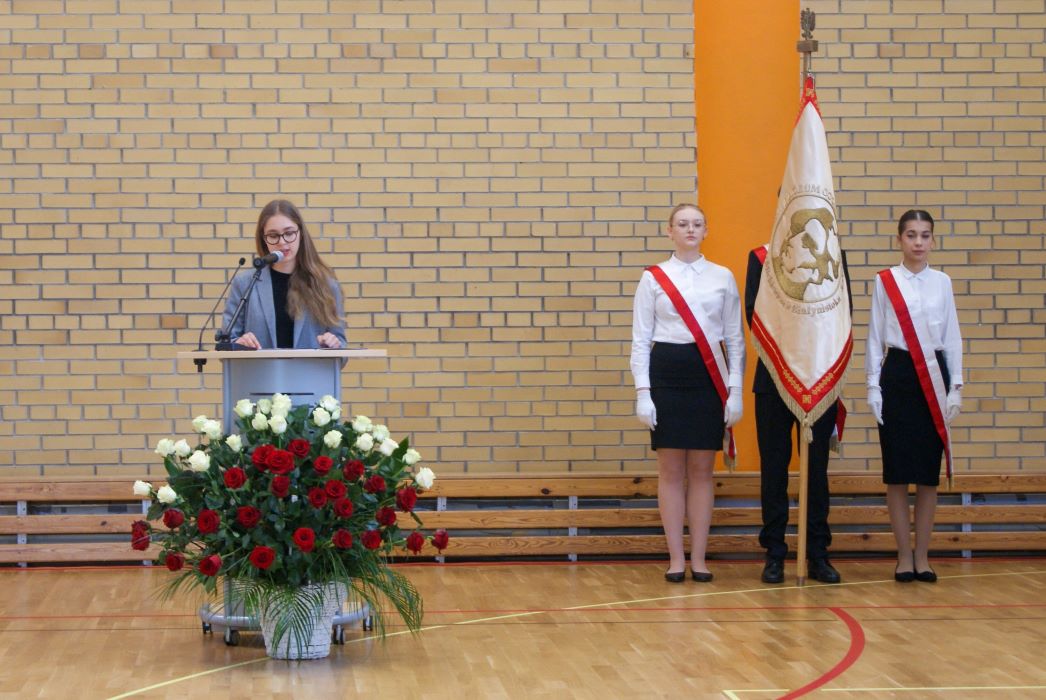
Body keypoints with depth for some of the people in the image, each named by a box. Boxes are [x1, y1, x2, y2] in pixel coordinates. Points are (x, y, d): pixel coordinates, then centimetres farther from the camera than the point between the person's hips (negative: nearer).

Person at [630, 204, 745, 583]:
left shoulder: (722, 277, 7)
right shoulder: (653, 279, 3)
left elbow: (735, 338, 7)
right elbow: (640, 340, 2)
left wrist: (735, 391, 0)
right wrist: (643, 393, -6)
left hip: (708, 376, 1)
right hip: (667, 373, -1)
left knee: (702, 470, 4)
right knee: (671, 470, 1)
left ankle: (699, 558, 10)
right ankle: (676, 558, 8)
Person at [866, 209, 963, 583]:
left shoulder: (942, 282, 7)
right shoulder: (884, 282, 1)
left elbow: (952, 337, 9)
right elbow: (875, 336, 3)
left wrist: (955, 386, 5)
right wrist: (873, 385, -1)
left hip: (933, 376, 2)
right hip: (897, 374, -2)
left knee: (929, 471, 4)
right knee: (897, 470, -1)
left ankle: (922, 555, 12)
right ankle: (904, 555, 8)